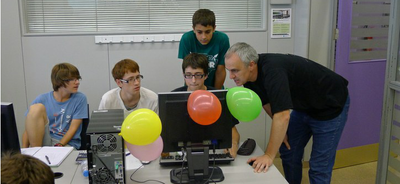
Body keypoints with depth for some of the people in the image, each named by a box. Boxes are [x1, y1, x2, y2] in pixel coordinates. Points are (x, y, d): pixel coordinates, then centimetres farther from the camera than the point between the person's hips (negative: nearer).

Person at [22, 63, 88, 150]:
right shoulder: (42, 100, 4)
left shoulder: (80, 99, 1)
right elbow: (28, 129, 3)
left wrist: (59, 146, -17)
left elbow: (73, 127, -4)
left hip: (67, 143, -3)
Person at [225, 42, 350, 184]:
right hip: (304, 105, 8)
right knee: (288, 151, 11)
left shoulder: (272, 71, -36)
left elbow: (282, 116, -41)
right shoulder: (249, 77, -10)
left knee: (319, 165, -6)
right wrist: (281, 129, 2)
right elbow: (266, 101, 7)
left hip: (330, 104, -8)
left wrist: (269, 156, -35)